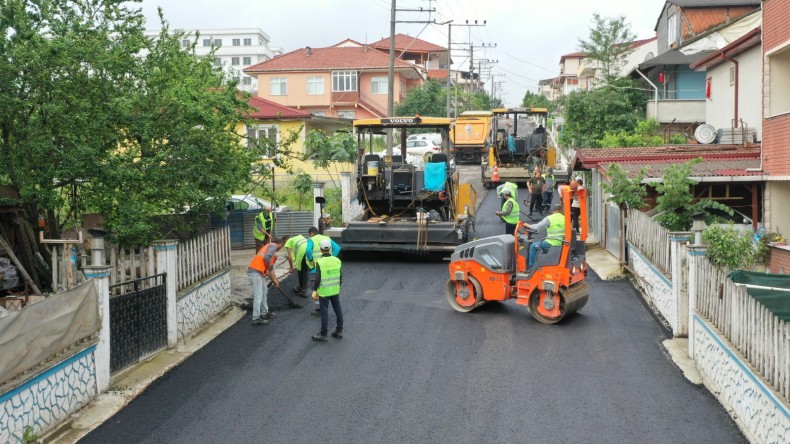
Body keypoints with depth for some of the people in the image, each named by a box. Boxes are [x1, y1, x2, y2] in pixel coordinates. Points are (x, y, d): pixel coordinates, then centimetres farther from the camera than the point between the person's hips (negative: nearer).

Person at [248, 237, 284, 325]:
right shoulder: (273, 246, -2)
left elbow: (271, 268, 32)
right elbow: (266, 258, -20)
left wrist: (275, 281, 33)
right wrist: (267, 269, -6)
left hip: (258, 272, 10)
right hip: (255, 271, -10)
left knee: (264, 291, 22)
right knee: (258, 295, -7)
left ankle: (265, 313, 32)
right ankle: (256, 319, -5)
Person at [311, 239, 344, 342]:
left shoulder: (319, 262, -16)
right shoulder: (337, 260, -1)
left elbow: (317, 279, -16)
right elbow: (340, 276, 7)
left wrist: (315, 291, -8)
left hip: (324, 291, -5)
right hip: (335, 291, 5)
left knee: (324, 312, 2)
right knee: (338, 310, 14)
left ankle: (323, 335, 9)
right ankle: (339, 331, 24)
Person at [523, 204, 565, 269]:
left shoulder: (549, 218, -9)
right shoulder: (565, 219, 3)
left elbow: (537, 227, -5)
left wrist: (528, 225, 11)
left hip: (551, 243, -5)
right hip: (561, 244, 6)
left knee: (533, 246, 13)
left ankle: (531, 266, 12)